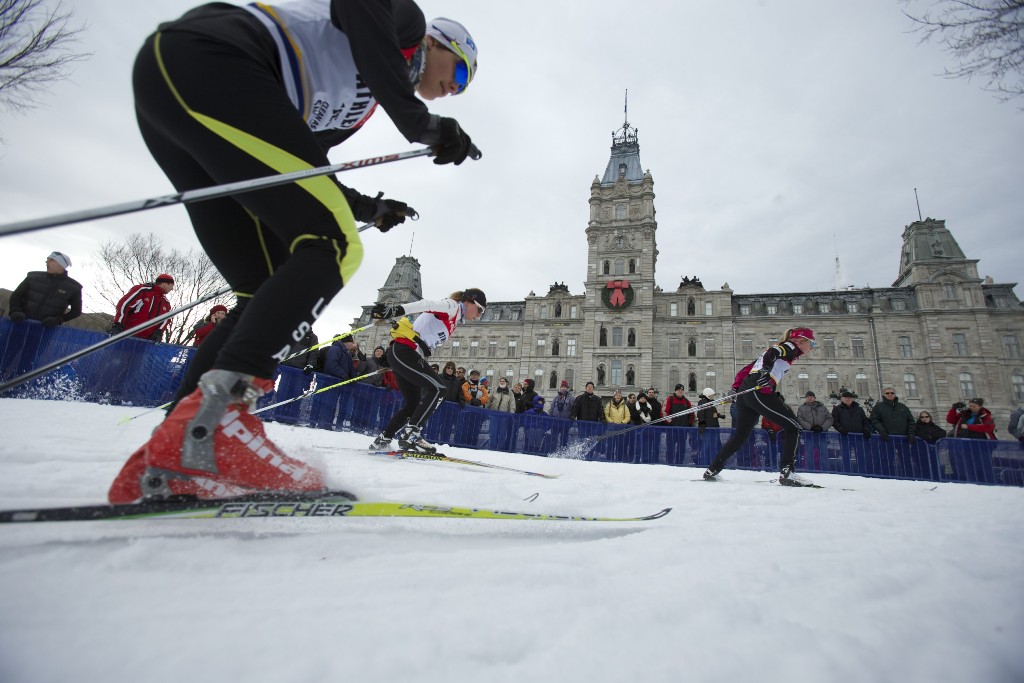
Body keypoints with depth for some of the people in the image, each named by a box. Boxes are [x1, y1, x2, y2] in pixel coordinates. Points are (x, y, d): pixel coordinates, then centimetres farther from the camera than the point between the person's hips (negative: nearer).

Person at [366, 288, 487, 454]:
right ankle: (410, 433, -17)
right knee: (437, 388, -16)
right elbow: (425, 304, -19)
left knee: (413, 404, 13)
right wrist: (397, 310, -35)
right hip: (403, 351, -10)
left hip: (401, 353, 10)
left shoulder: (453, 320, 24)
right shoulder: (452, 306, -2)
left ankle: (382, 440, 19)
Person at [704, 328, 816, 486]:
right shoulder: (791, 347, 8)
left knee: (740, 435, 15)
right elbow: (772, 353, -17)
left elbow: (747, 369, 26)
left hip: (744, 393, 9)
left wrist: (736, 388, 21)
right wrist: (766, 371, -32)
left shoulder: (780, 348, 32)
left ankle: (713, 469, 15)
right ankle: (787, 472, -7)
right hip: (760, 391, -9)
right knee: (793, 427, 1)